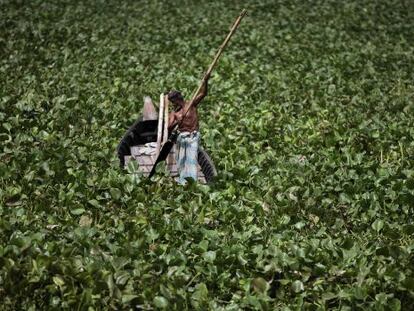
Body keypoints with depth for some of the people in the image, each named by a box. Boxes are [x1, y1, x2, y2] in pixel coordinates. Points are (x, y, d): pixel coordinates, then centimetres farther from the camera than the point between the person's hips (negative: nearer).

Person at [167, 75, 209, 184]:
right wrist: (177, 121, -25)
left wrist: (205, 82, -23)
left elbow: (203, 93, -8)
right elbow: (169, 127, -5)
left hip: (192, 136, -4)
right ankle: (182, 181, 13)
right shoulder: (174, 113, 7)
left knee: (191, 157, -13)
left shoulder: (191, 104, 1)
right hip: (181, 136, 4)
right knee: (181, 159, 5)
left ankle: (192, 180, -19)